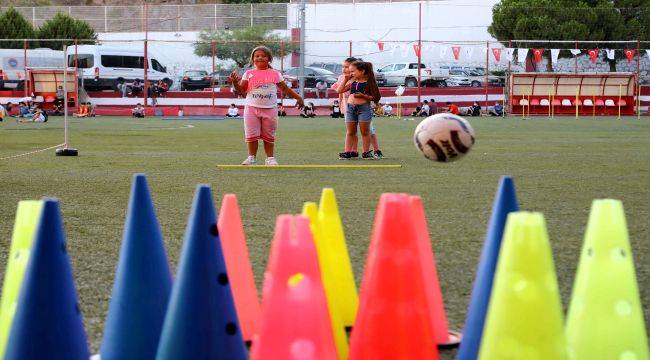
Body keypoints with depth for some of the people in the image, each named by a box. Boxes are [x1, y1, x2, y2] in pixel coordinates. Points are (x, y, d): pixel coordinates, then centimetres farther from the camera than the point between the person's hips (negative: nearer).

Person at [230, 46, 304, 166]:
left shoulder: (275, 74, 7)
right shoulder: (249, 73, 6)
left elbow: (285, 89, 13)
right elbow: (242, 90, 3)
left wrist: (298, 97, 10)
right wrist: (235, 82, -15)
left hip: (270, 109, 0)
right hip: (252, 107, 0)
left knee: (269, 136, 5)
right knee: (251, 135, 1)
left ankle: (270, 158, 12)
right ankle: (251, 157, 10)